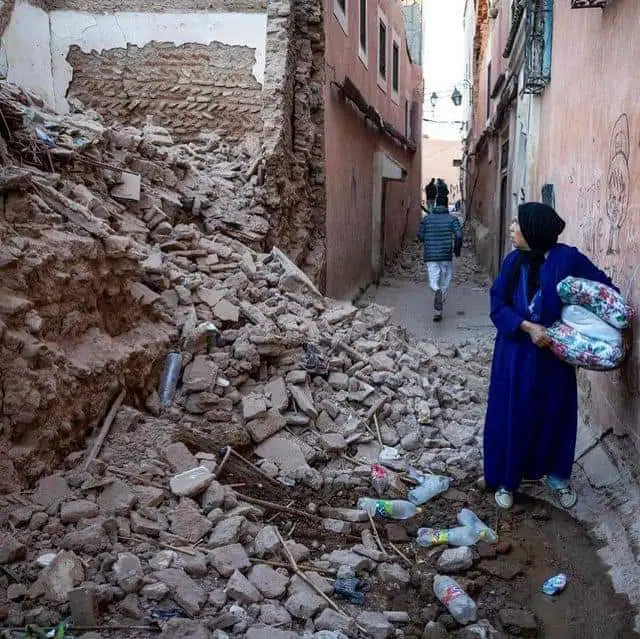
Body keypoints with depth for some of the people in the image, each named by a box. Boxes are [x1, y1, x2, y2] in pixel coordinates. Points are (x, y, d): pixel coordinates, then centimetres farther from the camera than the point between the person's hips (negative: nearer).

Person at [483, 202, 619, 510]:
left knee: (555, 414, 12)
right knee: (511, 415, 7)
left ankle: (557, 476, 35)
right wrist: (528, 327, -20)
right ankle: (506, 480, 24)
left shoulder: (567, 258, -12)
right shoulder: (513, 260, -3)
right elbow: (498, 305, -5)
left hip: (555, 353, -2)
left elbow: (604, 290, -3)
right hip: (516, 353, 2)